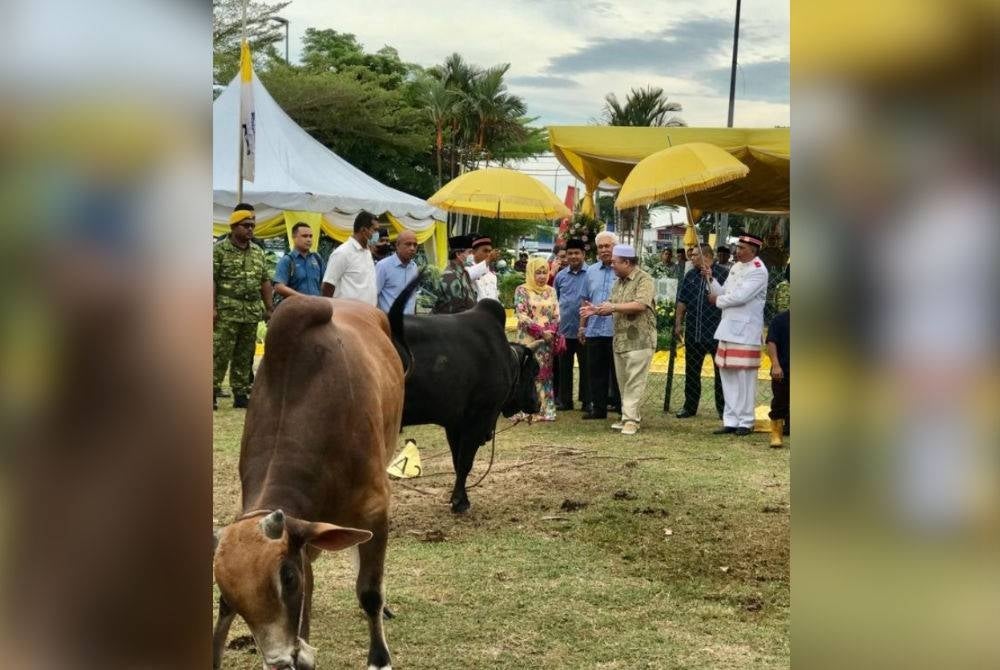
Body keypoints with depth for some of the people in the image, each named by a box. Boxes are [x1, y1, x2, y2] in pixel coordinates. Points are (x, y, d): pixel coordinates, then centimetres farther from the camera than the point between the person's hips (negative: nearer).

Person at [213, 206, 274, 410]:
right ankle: (212, 392, -3)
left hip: (252, 313, 5)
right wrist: (212, 307, -15)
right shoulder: (219, 250, -2)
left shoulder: (258, 252, 15)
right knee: (220, 354, -7)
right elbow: (211, 279, -7)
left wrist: (269, 308, 13)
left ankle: (241, 394, 14)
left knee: (245, 356, 8)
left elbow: (265, 281, 18)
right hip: (227, 311, -5)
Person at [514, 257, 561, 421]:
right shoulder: (522, 290, -1)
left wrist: (551, 331, -10)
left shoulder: (551, 291, 13)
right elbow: (522, 316, -9)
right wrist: (541, 331, -14)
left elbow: (556, 315, 9)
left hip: (548, 340, 4)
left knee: (545, 374, 4)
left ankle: (546, 410, 5)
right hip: (528, 339, -4)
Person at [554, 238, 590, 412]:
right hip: (564, 329, 4)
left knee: (586, 366, 4)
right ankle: (564, 399, 18)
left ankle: (587, 400, 11)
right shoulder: (561, 276, 8)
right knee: (564, 366, 10)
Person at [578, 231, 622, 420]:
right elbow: (585, 301, 18)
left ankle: (622, 407, 8)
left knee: (617, 372, 1)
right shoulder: (591, 271, 14)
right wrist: (582, 326, 15)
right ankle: (598, 408, 16)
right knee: (596, 371, 9)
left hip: (616, 331, -5)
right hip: (594, 330, 5)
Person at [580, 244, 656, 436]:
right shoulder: (619, 282, 17)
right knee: (623, 382, 10)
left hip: (639, 340, -8)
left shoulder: (644, 279, -9)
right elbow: (612, 308, 19)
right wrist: (597, 310, 0)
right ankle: (628, 417, 16)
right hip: (620, 339, 8)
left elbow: (641, 305, -22)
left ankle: (631, 419, -8)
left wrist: (614, 306, -19)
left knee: (634, 382, -8)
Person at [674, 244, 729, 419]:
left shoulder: (723, 274, -6)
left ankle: (723, 409, 11)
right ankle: (690, 407, 22)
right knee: (691, 372, 12)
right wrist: (678, 323, 11)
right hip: (693, 332, 5)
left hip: (716, 332, -5)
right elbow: (682, 301, 15)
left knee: (721, 372, 2)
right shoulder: (690, 275, 11)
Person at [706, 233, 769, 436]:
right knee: (727, 375, 9)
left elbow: (740, 296, -20)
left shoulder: (758, 271, -10)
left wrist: (718, 300, -6)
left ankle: (745, 421, 2)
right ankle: (730, 420, 15)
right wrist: (710, 279, 2)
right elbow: (724, 293, 16)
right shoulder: (736, 267, 16)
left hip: (746, 332, -8)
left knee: (744, 376, -5)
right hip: (729, 329, 8)